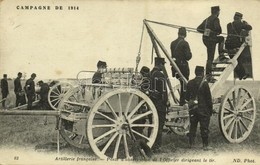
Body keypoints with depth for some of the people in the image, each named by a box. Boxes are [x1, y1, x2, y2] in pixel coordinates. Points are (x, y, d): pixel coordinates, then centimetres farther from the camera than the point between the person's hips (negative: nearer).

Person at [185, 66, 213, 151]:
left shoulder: (189, 83, 2)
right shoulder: (204, 83, -12)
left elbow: (187, 97, 8)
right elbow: (208, 98, -10)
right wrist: (210, 109, -1)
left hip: (192, 109, 5)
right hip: (203, 109, -5)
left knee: (192, 126, 13)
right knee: (204, 127, 2)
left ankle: (191, 143, 17)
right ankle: (205, 145, 6)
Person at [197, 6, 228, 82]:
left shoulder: (207, 19, 15)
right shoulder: (215, 19, -8)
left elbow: (198, 29, 17)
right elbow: (217, 28, -24)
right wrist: (219, 32, -2)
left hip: (205, 38, 8)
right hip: (211, 39, -8)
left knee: (221, 39, 30)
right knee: (210, 58, -6)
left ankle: (221, 56, 22)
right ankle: (208, 75, -6)